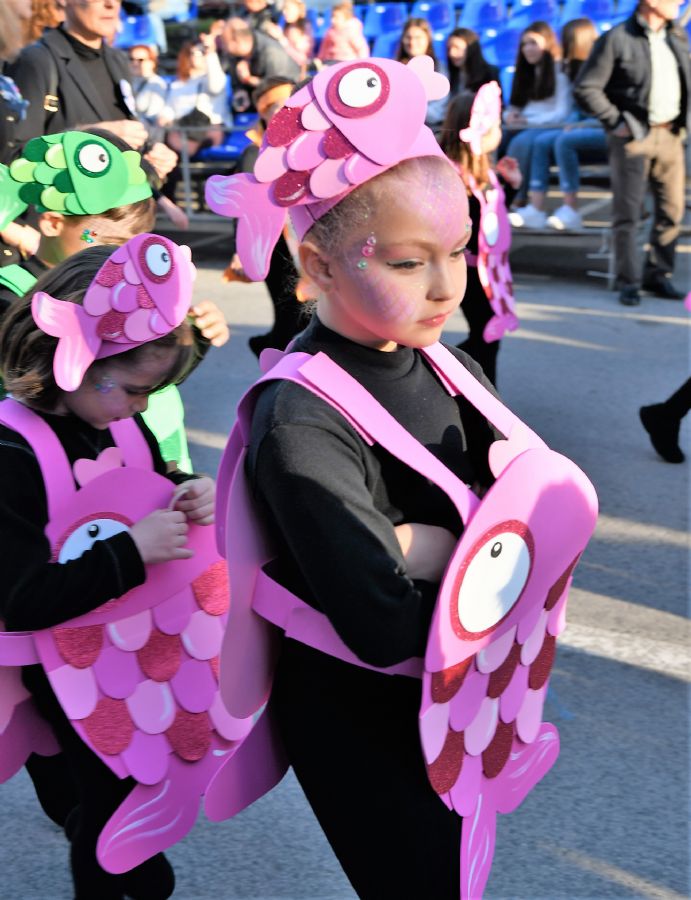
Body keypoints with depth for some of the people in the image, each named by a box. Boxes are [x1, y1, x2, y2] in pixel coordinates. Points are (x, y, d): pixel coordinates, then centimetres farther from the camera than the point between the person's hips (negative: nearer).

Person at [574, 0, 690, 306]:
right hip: (633, 135, -6)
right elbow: (585, 89, -10)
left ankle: (658, 275, 17)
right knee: (628, 212, -3)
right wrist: (616, 122, -11)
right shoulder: (616, 39, -9)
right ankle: (628, 281, 4)